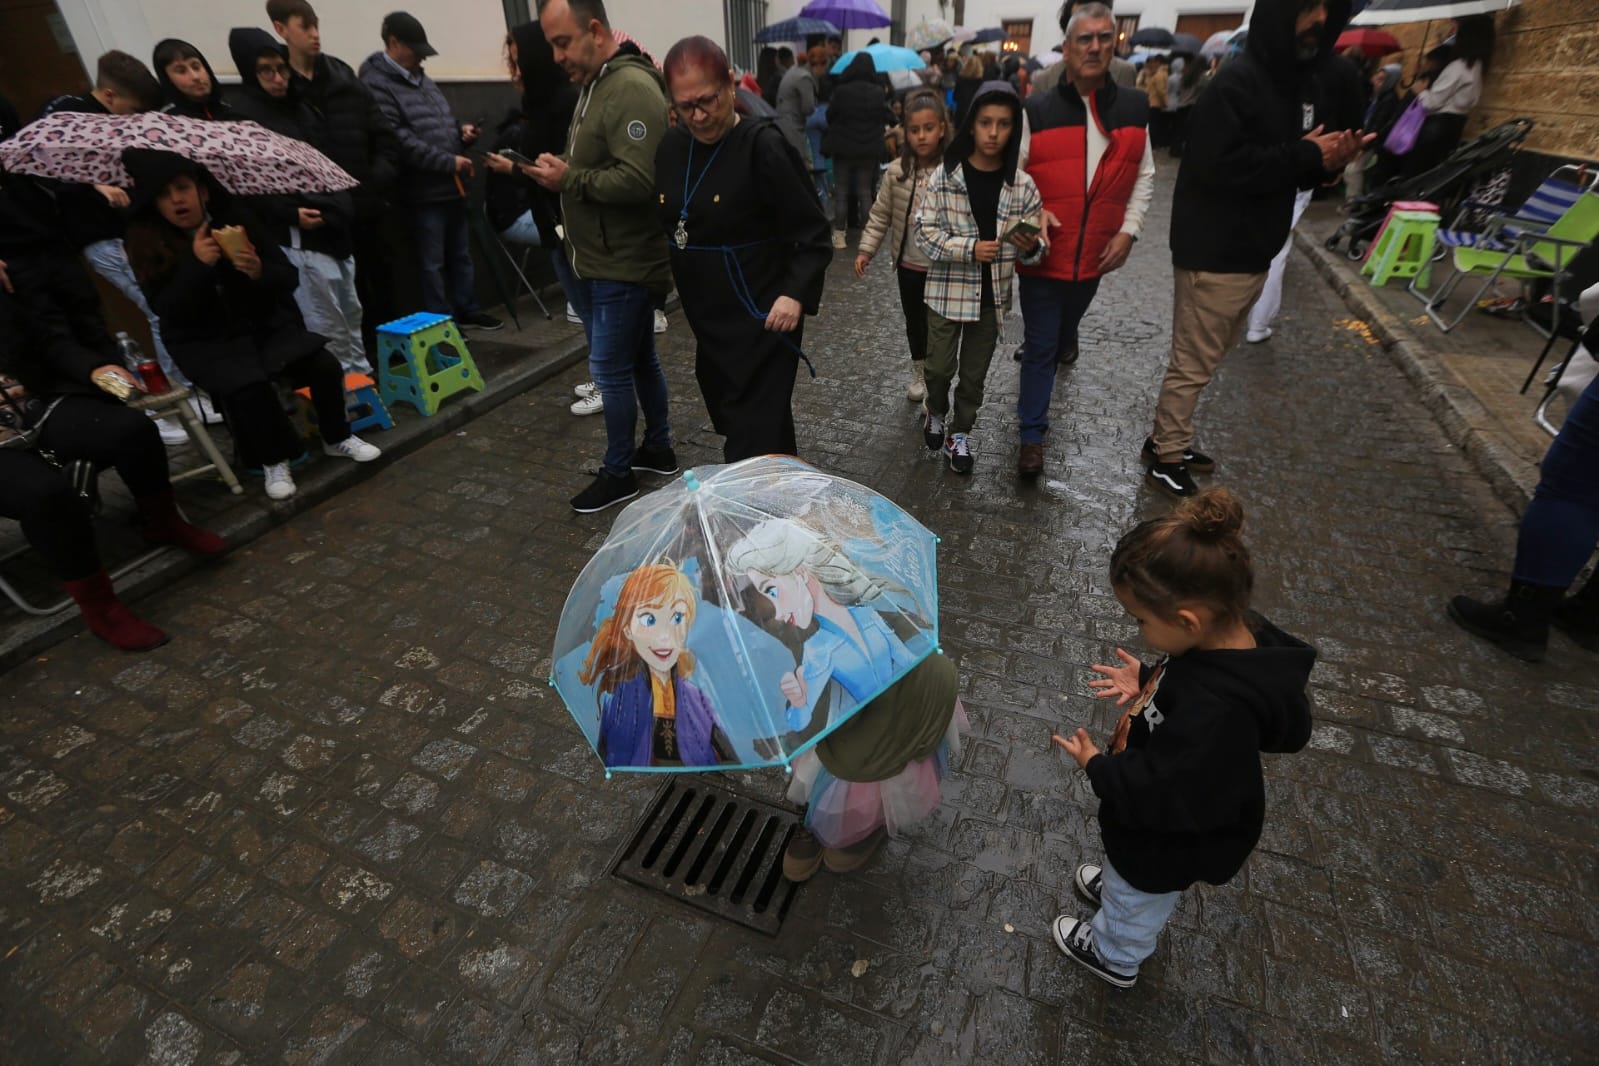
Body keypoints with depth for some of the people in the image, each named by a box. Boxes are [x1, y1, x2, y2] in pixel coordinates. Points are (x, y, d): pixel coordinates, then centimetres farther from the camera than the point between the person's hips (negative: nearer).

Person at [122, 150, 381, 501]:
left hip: (266, 323, 2)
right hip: (205, 341, -2)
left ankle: (336, 437, 6)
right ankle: (273, 460, -8)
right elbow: (166, 310, -15)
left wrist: (260, 271, -27)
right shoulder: (146, 243, -7)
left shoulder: (237, 219, -4)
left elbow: (289, 279, -4)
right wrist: (197, 265, -28)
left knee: (326, 367, -21)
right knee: (247, 385, -32)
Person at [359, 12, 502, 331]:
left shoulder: (423, 80, 17)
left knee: (461, 254, 16)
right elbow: (399, 140, -21)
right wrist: (449, 162, -22)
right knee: (432, 263, -1)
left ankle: (467, 310, 29)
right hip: (423, 191, -8)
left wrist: (461, 130, 4)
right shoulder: (377, 84, -11)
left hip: (452, 185, 8)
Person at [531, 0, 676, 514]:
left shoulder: (632, 88, -17)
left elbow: (638, 181, -27)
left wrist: (569, 179, -19)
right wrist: (561, 170, 8)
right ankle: (658, 448, 30)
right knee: (639, 359, 16)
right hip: (599, 259, 10)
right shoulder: (596, 86, 16)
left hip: (624, 263, -10)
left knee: (610, 368, -4)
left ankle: (618, 473, 11)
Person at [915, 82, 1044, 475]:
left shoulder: (1022, 185, -3)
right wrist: (970, 248, -22)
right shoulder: (945, 176, -9)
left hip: (992, 295, 2)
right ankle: (935, 411, 40)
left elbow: (1038, 241, 2)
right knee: (940, 368, 8)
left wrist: (1031, 247, -22)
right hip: (948, 291, -2)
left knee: (974, 374, 12)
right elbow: (925, 231, -10)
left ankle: (960, 432, 32)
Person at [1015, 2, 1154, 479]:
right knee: (1041, 345, 0)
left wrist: (1128, 231, -1)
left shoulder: (1134, 108, 3)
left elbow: (1144, 176, 9)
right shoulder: (1037, 111, -7)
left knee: (1066, 325, 25)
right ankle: (1032, 434, 10)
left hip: (1095, 255, 4)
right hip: (1043, 255, -4)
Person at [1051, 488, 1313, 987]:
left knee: (1135, 906, 27)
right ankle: (1118, 883, 67)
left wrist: (1097, 767, -22)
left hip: (1170, 841, -6)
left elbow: (1162, 794, -35)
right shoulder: (1232, 632, -21)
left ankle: (1113, 957, 55)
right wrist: (1148, 681, -8)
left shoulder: (1212, 716, -47)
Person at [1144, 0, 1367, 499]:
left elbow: (1300, 169, 17)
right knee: (1193, 363, -1)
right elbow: (1220, 165, -25)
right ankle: (1166, 455, 12)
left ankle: (1168, 438, 28)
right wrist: (1305, 155, -18)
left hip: (1254, 251, 9)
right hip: (1214, 253, -9)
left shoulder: (1316, 81, 13)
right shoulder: (1237, 81, -14)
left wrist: (1332, 157, -5)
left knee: (1206, 359, 15)